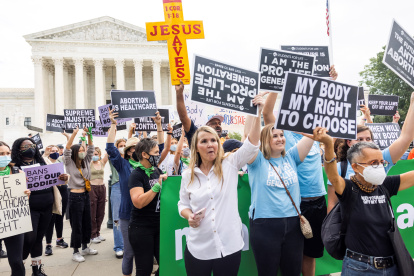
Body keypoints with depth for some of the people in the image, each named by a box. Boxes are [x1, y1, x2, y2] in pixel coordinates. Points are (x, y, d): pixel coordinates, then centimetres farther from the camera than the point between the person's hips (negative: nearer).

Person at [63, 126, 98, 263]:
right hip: (75, 196, -6)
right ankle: (76, 252, 13)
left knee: (87, 223, 15)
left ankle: (85, 247, 30)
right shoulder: (70, 164, -6)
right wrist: (74, 134, -26)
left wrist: (88, 134, -9)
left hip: (86, 195, 6)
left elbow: (91, 149, 4)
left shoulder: (86, 162, 8)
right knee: (76, 225, 1)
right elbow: (67, 149, -18)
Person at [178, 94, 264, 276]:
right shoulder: (188, 175, 2)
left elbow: (252, 145, -12)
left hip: (229, 247, -1)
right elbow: (183, 204, 11)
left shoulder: (230, 165, -2)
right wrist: (189, 216, -11)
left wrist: (257, 113, -19)